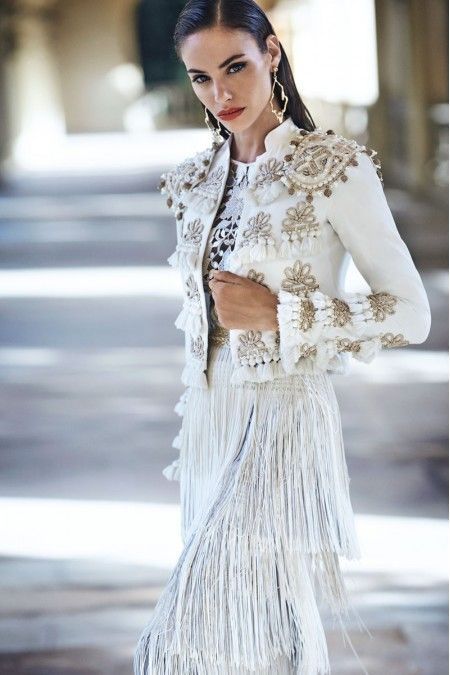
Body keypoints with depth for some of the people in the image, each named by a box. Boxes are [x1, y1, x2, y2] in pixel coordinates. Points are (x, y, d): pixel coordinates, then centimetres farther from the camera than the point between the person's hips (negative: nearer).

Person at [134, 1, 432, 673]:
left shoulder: (335, 168, -9)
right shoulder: (198, 178, 10)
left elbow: (411, 315, -10)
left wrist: (277, 313, -17)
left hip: (285, 419, -6)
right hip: (210, 420, 6)